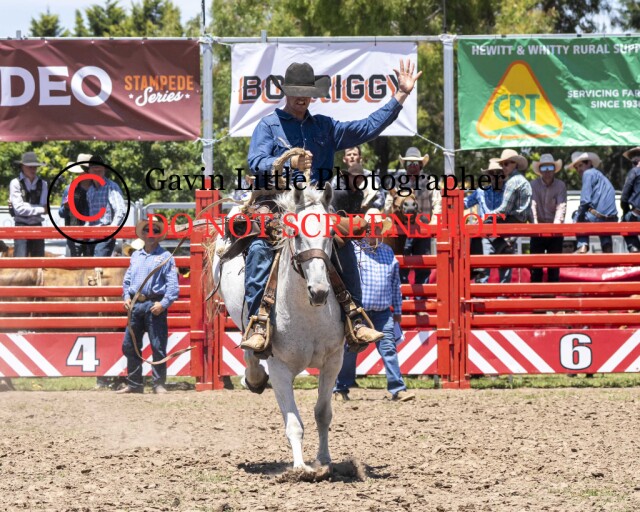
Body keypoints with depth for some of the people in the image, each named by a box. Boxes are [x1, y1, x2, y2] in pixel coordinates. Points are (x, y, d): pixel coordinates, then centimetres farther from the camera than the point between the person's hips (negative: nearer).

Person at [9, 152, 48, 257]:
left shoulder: (42, 184, 5)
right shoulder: (15, 183, -6)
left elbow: (43, 205, -2)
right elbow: (19, 208, -12)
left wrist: (27, 206, -15)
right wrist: (41, 209, -8)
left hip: (37, 225, 4)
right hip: (21, 226, -4)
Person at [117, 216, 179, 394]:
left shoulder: (165, 257, -1)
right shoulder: (135, 256, 16)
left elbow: (172, 283, -7)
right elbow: (127, 278, 22)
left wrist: (163, 303, -16)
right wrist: (126, 297, 7)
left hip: (154, 305, -6)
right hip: (136, 305, 6)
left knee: (158, 346, -4)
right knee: (129, 345, 7)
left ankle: (159, 384, 2)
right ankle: (134, 383, 15)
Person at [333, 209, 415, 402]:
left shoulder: (388, 252, 13)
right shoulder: (352, 250, -2)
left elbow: (395, 283, 18)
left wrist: (397, 310, 17)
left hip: (382, 311, 3)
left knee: (388, 348, -4)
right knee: (349, 349, 5)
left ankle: (397, 389, -6)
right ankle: (341, 388, 17)